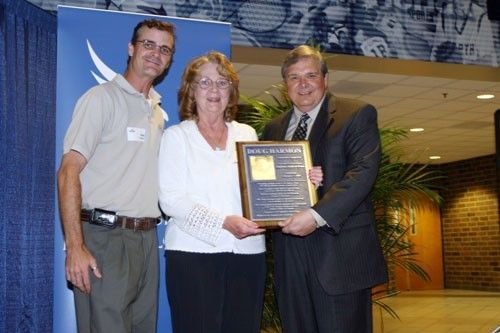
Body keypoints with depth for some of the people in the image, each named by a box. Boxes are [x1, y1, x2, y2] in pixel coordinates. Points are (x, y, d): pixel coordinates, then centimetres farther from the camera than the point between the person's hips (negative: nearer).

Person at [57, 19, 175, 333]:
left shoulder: (158, 112, 17)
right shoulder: (102, 98, -4)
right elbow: (68, 172, -12)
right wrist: (75, 247, -19)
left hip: (147, 238, 7)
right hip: (105, 236, -7)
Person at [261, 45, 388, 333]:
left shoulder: (357, 114, 1)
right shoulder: (274, 129, 18)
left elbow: (364, 171, -11)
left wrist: (317, 216, -21)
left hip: (340, 249, -5)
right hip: (289, 254, 5)